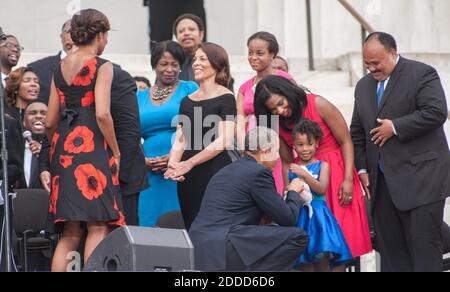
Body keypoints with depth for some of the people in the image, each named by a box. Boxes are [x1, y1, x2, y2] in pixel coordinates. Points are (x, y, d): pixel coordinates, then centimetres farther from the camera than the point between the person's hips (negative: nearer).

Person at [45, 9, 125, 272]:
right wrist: (115, 152, -7)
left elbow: (50, 122, 13)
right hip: (93, 149, -7)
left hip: (63, 151, 7)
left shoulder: (60, 68, 14)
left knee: (70, 234, 10)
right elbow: (102, 114, -17)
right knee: (98, 228, -4)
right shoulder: (102, 67, -5)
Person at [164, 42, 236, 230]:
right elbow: (180, 141, 14)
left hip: (215, 173, -6)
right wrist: (173, 165, -6)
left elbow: (224, 141, -10)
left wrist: (189, 163, -13)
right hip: (187, 179, 6)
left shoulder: (225, 98, -1)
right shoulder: (187, 101, 18)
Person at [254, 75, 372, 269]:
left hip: (336, 171, -3)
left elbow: (346, 141, -10)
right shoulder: (277, 124, -2)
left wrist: (348, 180, -15)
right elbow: (287, 162, 5)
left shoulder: (318, 105, -15)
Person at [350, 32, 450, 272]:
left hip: (420, 178, -6)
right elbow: (357, 133, 20)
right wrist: (362, 169, 11)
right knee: (389, 246, 6)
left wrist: (395, 127, -14)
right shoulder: (363, 86, 17)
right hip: (382, 180, 7)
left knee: (424, 242, -6)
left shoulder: (422, 74, -4)